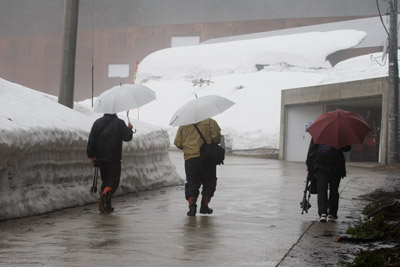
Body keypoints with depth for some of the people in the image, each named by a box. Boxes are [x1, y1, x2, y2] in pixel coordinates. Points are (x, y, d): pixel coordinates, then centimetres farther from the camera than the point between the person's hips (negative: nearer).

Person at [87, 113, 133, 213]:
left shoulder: (97, 122, 3)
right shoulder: (119, 123, -7)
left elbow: (91, 141, 1)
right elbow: (127, 137, -3)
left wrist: (91, 155, 5)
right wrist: (129, 129, 16)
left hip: (101, 158, 4)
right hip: (114, 159, -4)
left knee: (105, 179, 14)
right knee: (113, 180, -2)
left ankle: (107, 205, 14)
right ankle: (104, 196, -28)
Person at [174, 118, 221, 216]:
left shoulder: (183, 125, 9)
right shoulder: (209, 121, 2)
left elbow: (177, 142, 7)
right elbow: (216, 137, -9)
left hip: (190, 158, 2)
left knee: (192, 183, 7)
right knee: (209, 182, 13)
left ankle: (192, 205, -9)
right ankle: (204, 206, 13)